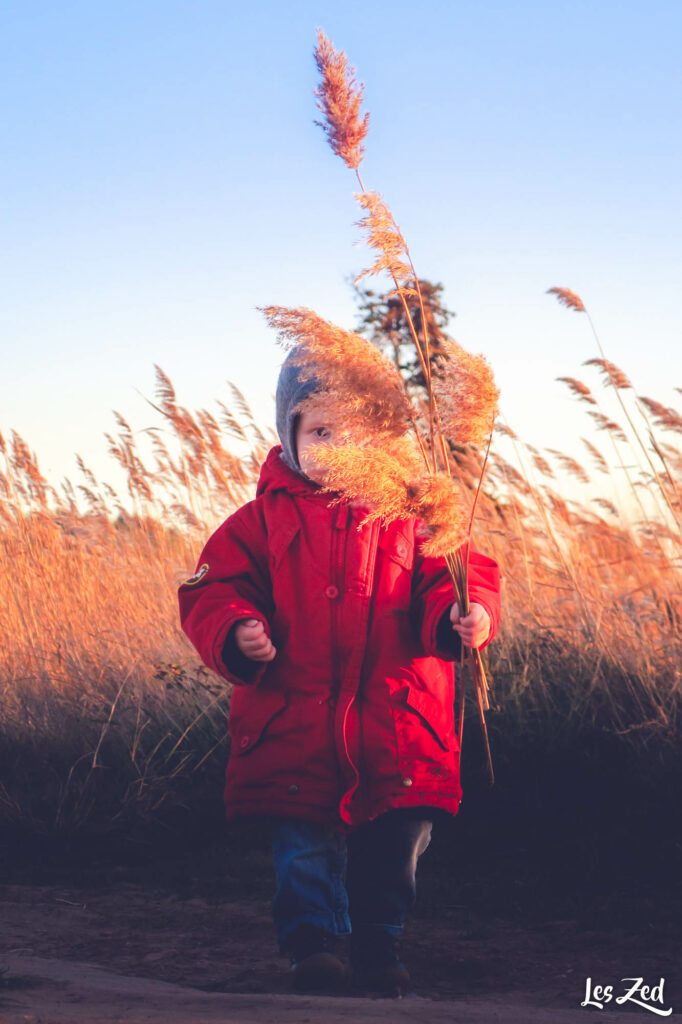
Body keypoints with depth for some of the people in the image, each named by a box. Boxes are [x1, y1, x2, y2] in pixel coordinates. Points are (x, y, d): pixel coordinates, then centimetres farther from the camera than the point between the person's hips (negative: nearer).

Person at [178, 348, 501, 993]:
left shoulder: (410, 512, 4)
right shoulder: (265, 519, 3)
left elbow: (450, 575, 1)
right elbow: (214, 590, 1)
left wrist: (464, 613, -22)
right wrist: (237, 633, -20)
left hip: (396, 726, 1)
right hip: (295, 720, -1)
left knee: (394, 842, 6)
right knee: (303, 845, 2)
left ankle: (379, 944, 24)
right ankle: (312, 942, 18)